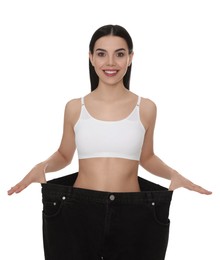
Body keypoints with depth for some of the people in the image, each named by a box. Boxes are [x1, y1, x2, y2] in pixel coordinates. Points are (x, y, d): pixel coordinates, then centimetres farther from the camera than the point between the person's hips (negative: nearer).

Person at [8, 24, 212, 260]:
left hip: (132, 215, 0)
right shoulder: (74, 108, 2)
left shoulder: (146, 108, 2)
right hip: (78, 213, 0)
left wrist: (172, 174, -3)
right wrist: (42, 167, -6)